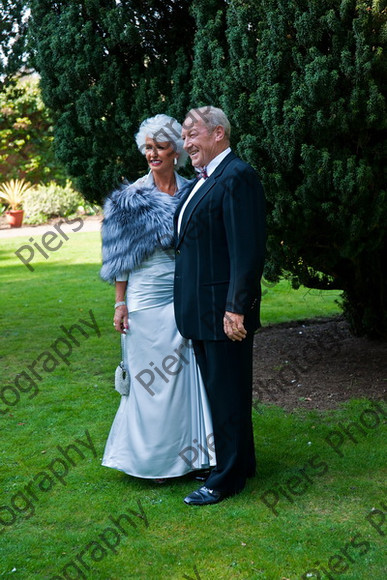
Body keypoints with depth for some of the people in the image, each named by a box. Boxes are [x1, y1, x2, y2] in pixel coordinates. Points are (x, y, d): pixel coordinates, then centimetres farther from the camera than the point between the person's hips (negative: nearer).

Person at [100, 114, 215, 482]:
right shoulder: (132, 198, -2)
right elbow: (122, 255, -1)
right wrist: (120, 303, -5)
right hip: (148, 297, -2)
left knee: (190, 374, 6)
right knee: (151, 378, 4)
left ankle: (191, 452, 19)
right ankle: (153, 459, 17)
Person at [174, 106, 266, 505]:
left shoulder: (236, 177, -15)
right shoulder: (201, 182, 16)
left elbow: (247, 250, -21)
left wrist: (236, 307, -23)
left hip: (224, 310, -10)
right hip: (200, 309, 10)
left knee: (228, 393, 1)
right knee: (215, 390, 18)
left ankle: (227, 478, 13)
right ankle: (239, 462, 33)